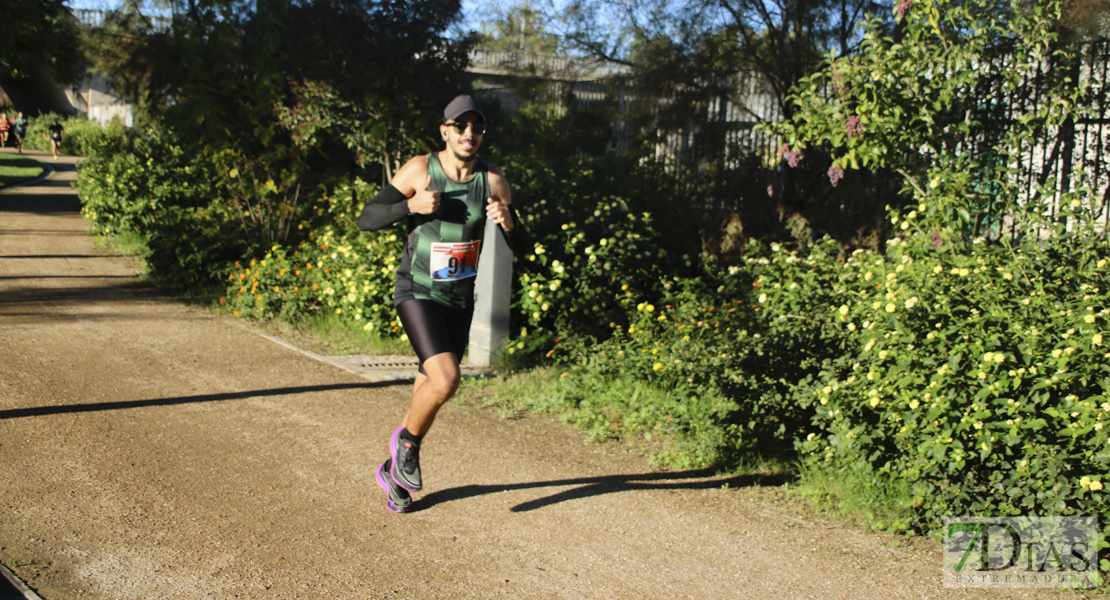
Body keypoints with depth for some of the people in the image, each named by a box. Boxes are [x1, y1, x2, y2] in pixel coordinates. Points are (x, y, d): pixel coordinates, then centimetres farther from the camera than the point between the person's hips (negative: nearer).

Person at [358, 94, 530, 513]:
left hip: (460, 300, 4)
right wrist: (411, 206, -23)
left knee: (431, 387, 12)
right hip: (417, 293, -4)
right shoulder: (420, 169, -10)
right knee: (446, 380, -23)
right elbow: (366, 220, -8)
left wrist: (507, 223, -22)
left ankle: (395, 469, 33)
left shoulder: (493, 181, -3)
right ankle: (405, 439, 7)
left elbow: (521, 249, 0)